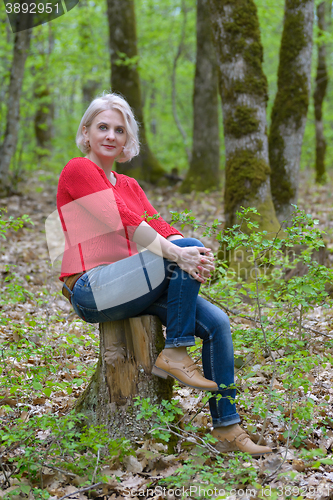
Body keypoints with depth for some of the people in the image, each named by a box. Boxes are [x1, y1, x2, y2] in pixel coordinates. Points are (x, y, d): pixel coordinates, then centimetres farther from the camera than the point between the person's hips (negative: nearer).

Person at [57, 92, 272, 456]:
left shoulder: (129, 185, 21)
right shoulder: (78, 170, -4)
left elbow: (157, 225, 5)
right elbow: (124, 220, -18)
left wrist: (197, 257, -16)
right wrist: (178, 253, -27)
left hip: (129, 288, 8)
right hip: (92, 289, -8)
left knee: (217, 322, -9)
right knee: (188, 249, -24)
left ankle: (227, 427, -3)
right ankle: (174, 355, -16)